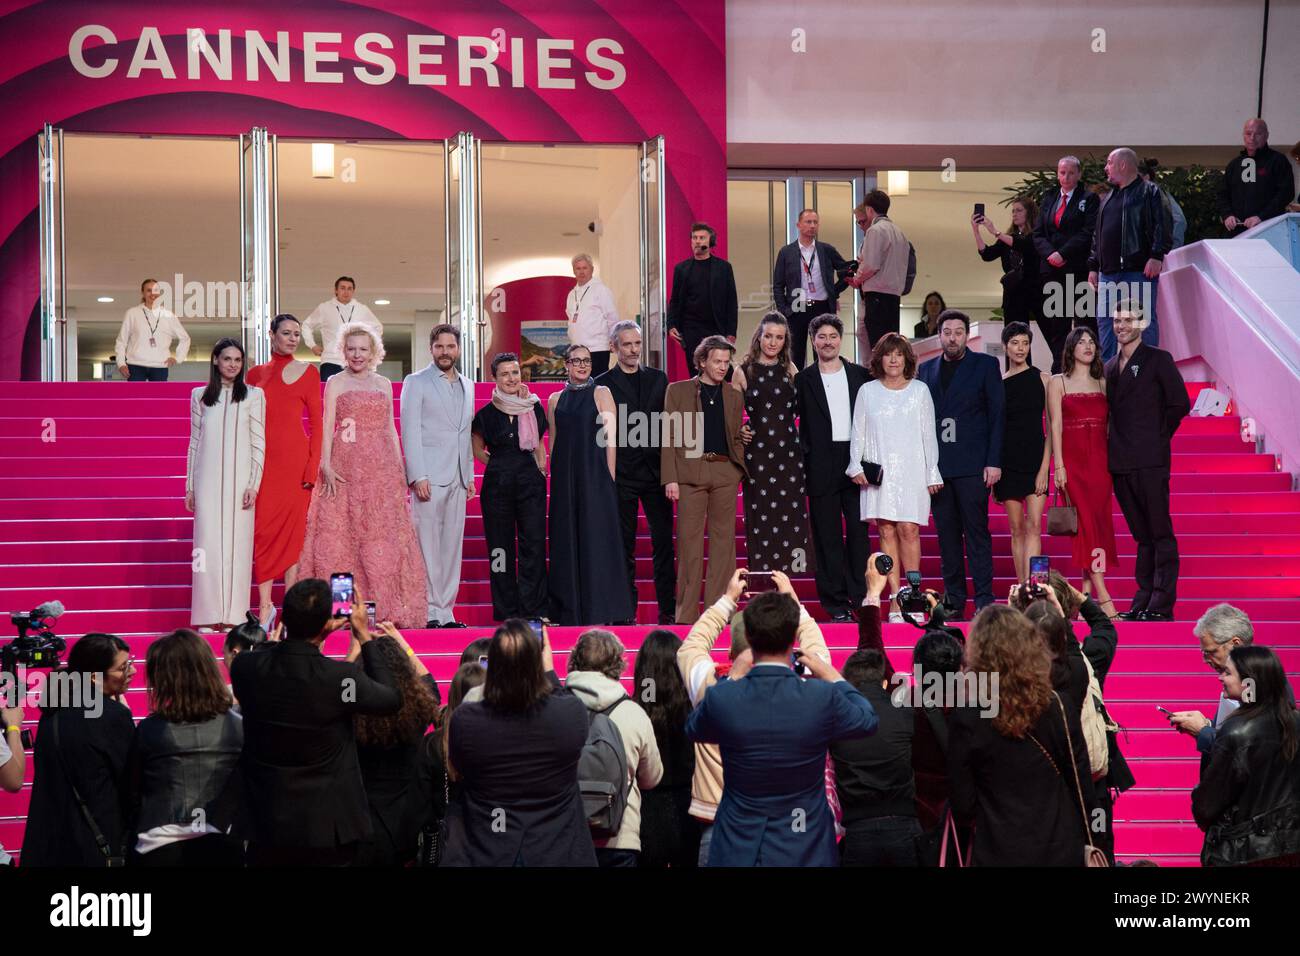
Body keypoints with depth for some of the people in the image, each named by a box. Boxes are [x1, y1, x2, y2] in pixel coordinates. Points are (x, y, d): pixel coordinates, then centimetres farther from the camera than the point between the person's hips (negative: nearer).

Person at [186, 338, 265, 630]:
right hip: (208, 480, 2)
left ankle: (234, 615, 1)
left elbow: (259, 444, 2)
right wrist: (189, 487, 9)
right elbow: (194, 443, 13)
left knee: (237, 543, -2)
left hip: (239, 480, -2)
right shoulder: (200, 396, 11)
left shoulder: (254, 395, 5)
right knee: (208, 543, -1)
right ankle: (209, 616, 1)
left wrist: (254, 485, -7)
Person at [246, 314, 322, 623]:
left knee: (292, 528, -2)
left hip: (295, 457, -2)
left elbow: (316, 421, 3)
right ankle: (265, 606, 1)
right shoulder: (256, 373, 13)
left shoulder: (308, 371, 7)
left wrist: (313, 465, -6)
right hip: (263, 458, 2)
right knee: (263, 528, -3)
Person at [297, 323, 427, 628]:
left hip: (382, 468, 3)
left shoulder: (384, 384, 16)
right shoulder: (335, 383, 6)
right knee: (343, 535, -7)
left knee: (384, 536, -2)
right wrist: (326, 465, -14)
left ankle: (386, 608, -1)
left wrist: (400, 467, 8)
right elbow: (327, 426, -2)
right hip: (346, 468, -3)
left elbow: (390, 428, 16)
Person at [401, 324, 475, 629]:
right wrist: (417, 476, -13)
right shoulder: (416, 382, 1)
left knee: (452, 546, 5)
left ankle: (446, 610, 8)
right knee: (428, 546, -6)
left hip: (457, 478, 5)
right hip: (429, 475, -5)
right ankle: (431, 611, -4)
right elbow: (410, 432, -5)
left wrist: (470, 475, 14)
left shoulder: (467, 386, 18)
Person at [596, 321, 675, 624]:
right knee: (623, 545, 3)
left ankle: (668, 610, 6)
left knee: (663, 541, 1)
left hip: (655, 471, 2)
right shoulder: (603, 384, 1)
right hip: (621, 474, -2)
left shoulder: (658, 378, 11)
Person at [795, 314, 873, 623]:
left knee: (859, 532, 0)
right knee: (827, 536, 0)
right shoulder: (804, 380, 6)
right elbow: (795, 423, 4)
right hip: (821, 467, -1)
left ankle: (861, 598, 5)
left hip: (856, 464, 1)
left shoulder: (861, 375, 10)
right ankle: (836, 603, 4)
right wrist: (805, 454, -8)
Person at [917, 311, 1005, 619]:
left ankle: (984, 599, -2)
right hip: (937, 465, 4)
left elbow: (997, 415, 0)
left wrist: (994, 461, -7)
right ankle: (954, 599, 12)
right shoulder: (926, 370, 14)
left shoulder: (985, 365, 4)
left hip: (972, 465, -4)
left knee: (976, 532, -5)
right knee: (947, 534, 6)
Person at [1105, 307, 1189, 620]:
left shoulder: (1158, 359, -2)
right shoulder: (1110, 367, 16)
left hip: (1150, 462, -6)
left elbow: (1180, 404, -6)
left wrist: (1158, 438, -3)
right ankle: (1143, 602, 13)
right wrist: (1114, 447, 6)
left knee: (1160, 533, -4)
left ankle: (1162, 605, -4)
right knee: (1142, 536, 11)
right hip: (1120, 463, 6)